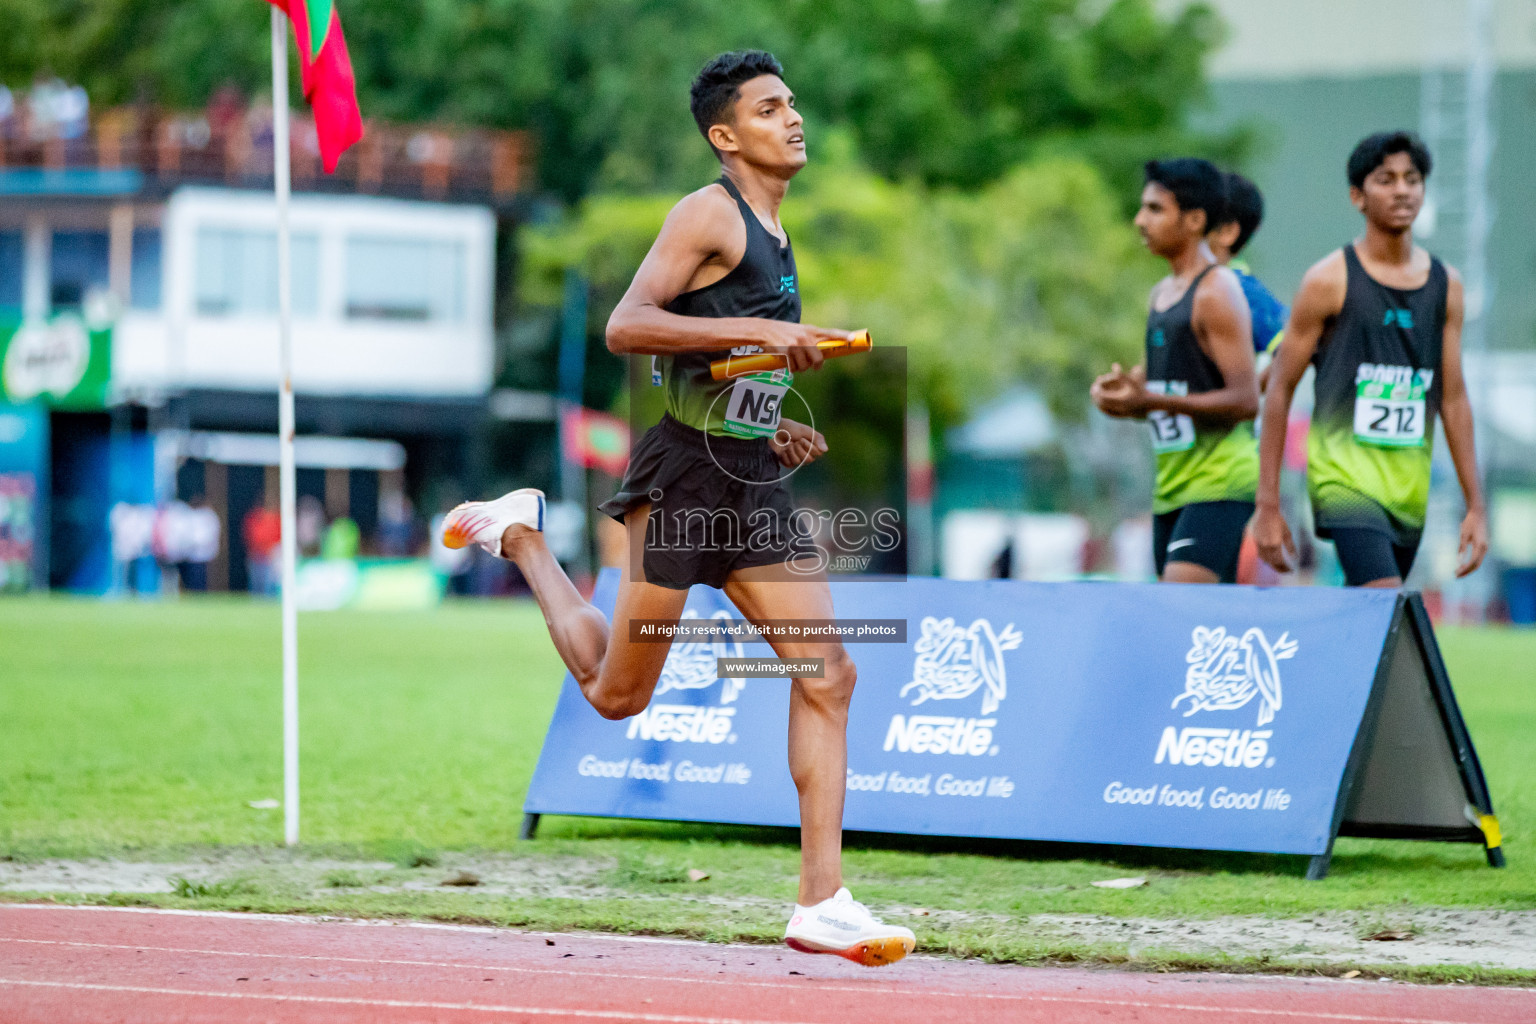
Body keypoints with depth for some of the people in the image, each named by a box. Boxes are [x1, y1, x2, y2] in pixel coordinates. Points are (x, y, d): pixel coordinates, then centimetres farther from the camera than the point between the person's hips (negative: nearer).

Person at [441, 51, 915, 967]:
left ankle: (822, 904, -8)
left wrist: (774, 429, 13)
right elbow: (626, 326, -20)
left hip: (755, 484, 8)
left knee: (828, 675, -7)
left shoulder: (774, 235, 19)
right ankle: (519, 533, 30)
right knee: (617, 695, 6)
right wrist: (758, 331, -26)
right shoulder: (710, 213, -9)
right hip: (686, 475, -8)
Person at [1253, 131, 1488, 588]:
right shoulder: (1330, 280, -5)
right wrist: (1268, 506, -5)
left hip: (1411, 494, 5)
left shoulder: (1445, 285, 9)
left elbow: (1453, 399, 13)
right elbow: (1280, 391, -2)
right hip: (1343, 477, -5)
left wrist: (1475, 504, 9)